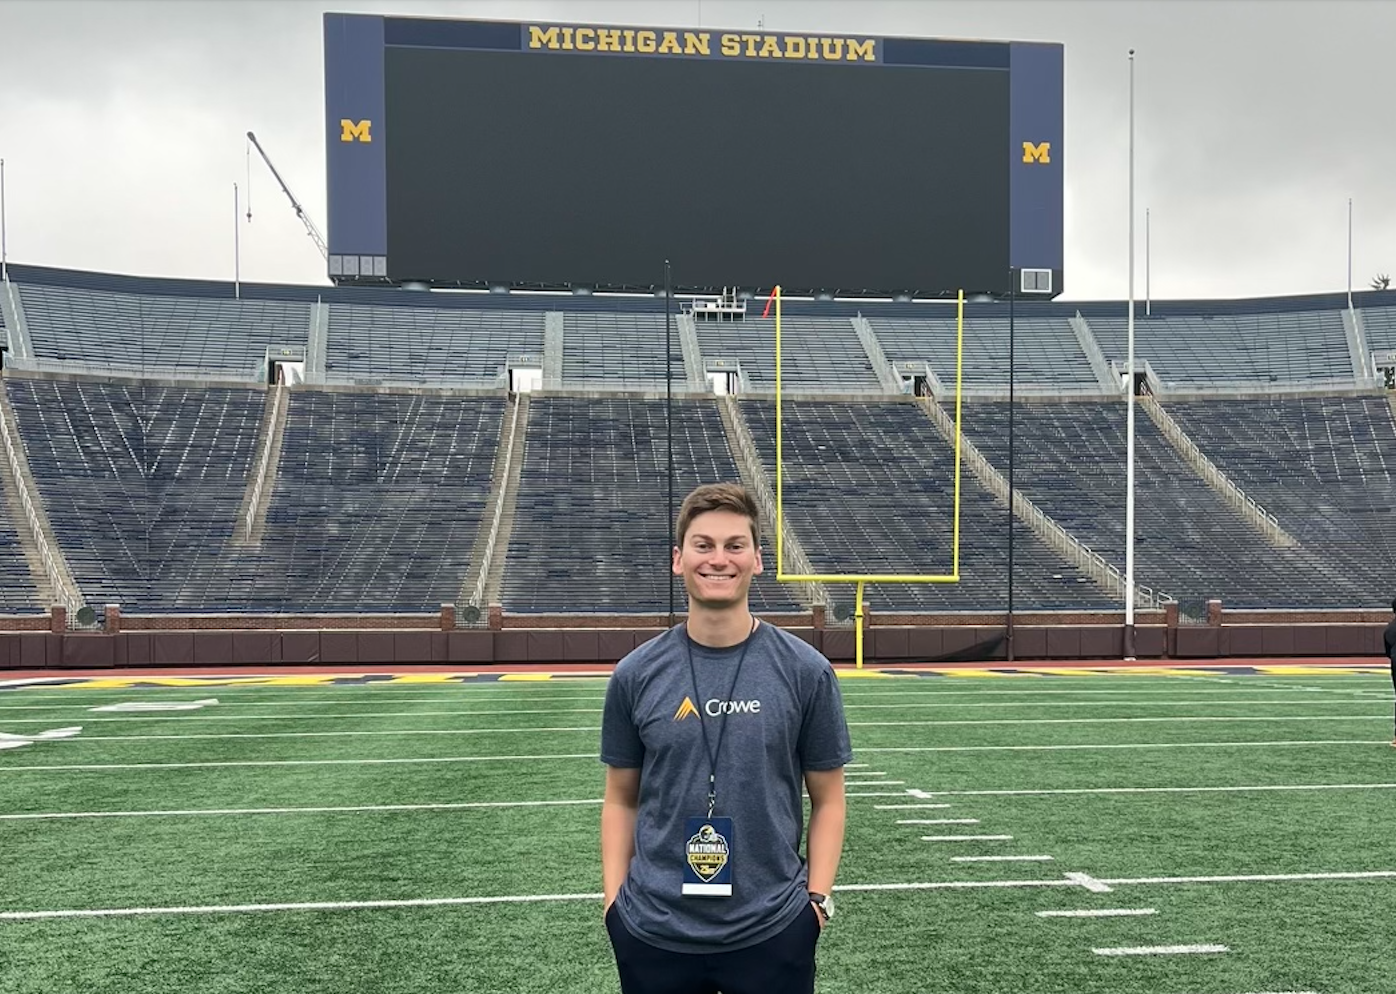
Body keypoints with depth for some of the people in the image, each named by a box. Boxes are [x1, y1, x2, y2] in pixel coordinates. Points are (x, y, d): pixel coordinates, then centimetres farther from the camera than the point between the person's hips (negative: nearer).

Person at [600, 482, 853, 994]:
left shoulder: (806, 671, -3)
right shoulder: (635, 675, 0)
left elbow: (827, 799, 3)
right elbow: (621, 799, 7)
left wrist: (817, 898, -5)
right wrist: (613, 899, 0)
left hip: (773, 930, -1)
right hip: (653, 929, 1)